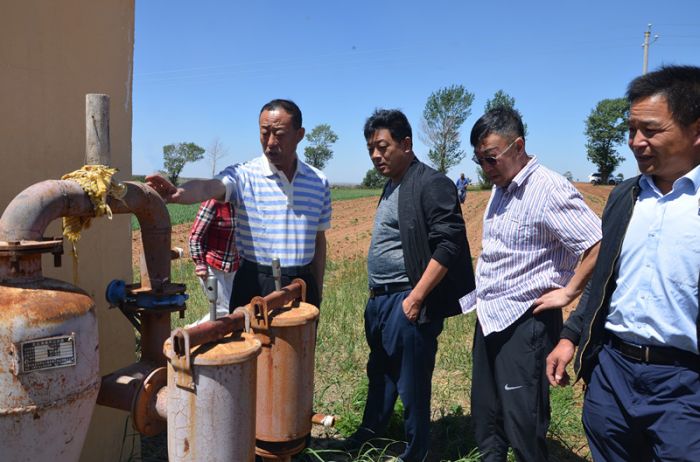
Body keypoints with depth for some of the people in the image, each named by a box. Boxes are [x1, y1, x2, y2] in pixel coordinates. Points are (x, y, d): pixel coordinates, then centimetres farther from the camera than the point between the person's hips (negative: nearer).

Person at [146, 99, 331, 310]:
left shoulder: (319, 182, 4)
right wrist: (178, 193, -50)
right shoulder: (242, 176, -7)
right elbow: (207, 187, -27)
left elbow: (319, 240, 11)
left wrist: (318, 293, 12)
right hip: (255, 287, -3)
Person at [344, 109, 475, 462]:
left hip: (407, 303, -9)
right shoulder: (391, 186, 13)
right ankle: (371, 432, 41)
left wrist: (414, 299, -22)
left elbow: (448, 246, -21)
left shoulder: (432, 184, -14)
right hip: (380, 300, 9)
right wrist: (376, 294, 16)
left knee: (411, 383, 6)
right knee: (379, 373, 22)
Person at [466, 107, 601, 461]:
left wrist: (568, 293, -16)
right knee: (485, 418, 20)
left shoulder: (549, 189, -18)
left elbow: (602, 244, -24)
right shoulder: (501, 188, 9)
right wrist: (481, 298, 13)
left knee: (522, 425, 3)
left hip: (525, 322, -8)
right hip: (489, 318, 9)